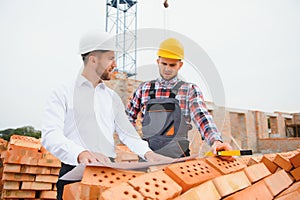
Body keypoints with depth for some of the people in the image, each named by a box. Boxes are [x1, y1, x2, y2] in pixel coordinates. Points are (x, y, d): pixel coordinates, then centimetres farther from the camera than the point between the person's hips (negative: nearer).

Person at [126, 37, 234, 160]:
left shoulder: (190, 90, 6)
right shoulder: (144, 88, 11)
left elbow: (202, 118, -7)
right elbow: (128, 117, 19)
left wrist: (216, 141, -24)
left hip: (178, 156, -1)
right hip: (147, 155, 1)